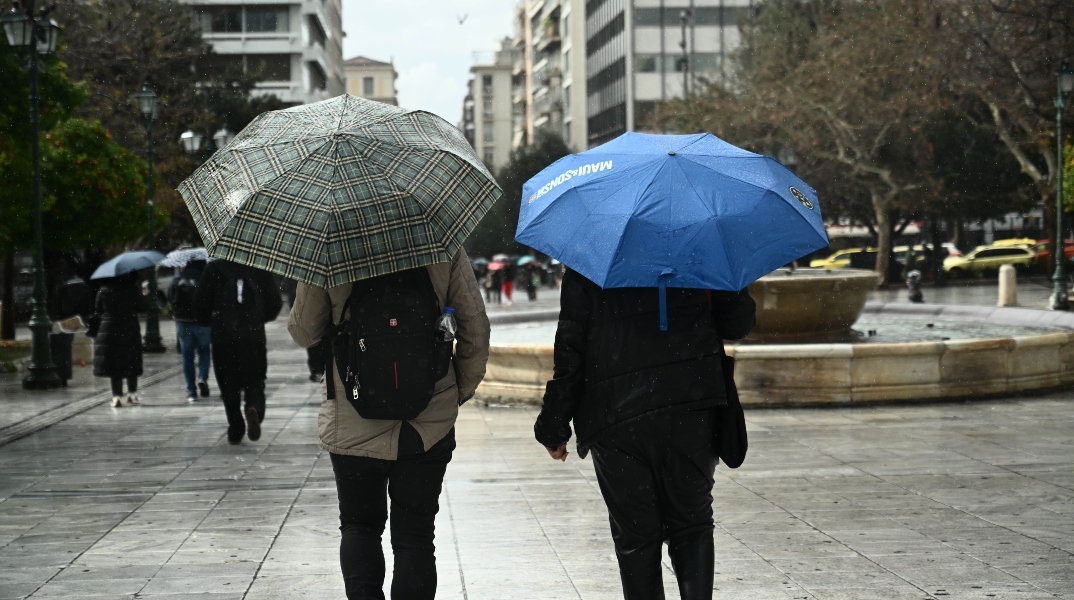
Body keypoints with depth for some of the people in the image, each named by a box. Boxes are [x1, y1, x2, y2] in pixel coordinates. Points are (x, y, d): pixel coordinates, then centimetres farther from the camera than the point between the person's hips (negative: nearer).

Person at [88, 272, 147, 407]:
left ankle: (117, 396, -3)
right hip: (130, 330, 0)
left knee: (113, 364, 3)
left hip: (109, 330, 0)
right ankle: (132, 394, 16)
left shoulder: (104, 290, -3)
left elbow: (97, 310, 4)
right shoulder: (132, 289, -6)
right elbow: (142, 308, 0)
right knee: (131, 363, 12)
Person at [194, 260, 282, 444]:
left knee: (229, 387, 10)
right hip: (254, 337, 0)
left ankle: (235, 430, 8)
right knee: (255, 384, 7)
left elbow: (200, 304, 0)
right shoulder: (263, 269, 0)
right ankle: (254, 408, -23)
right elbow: (275, 303, 2)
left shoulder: (214, 269, -3)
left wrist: (209, 322, 20)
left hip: (223, 339, 0)